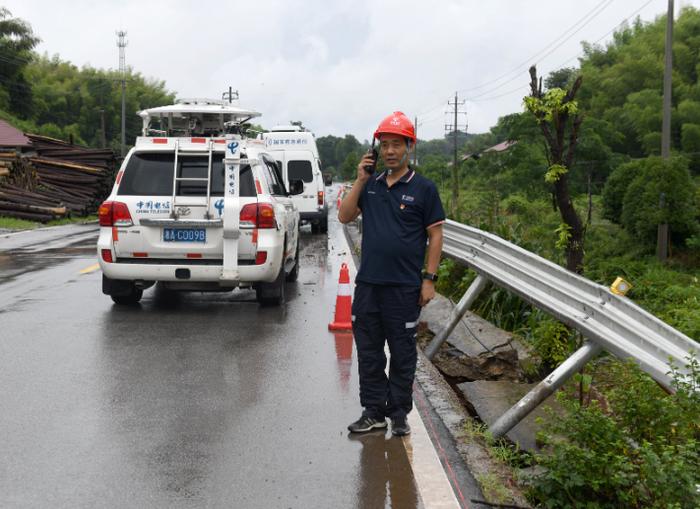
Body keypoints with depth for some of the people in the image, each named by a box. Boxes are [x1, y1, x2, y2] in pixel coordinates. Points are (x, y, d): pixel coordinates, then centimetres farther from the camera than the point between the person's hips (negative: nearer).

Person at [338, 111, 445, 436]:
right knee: (368, 351, 9)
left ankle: (399, 414, 17)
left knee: (402, 354, 6)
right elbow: (344, 216, 3)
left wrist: (429, 279, -8)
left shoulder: (423, 189, -2)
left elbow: (435, 235, -2)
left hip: (405, 287, -4)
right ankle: (373, 412, 20)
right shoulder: (370, 185, 10)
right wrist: (360, 180, -6)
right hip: (368, 284, 4)